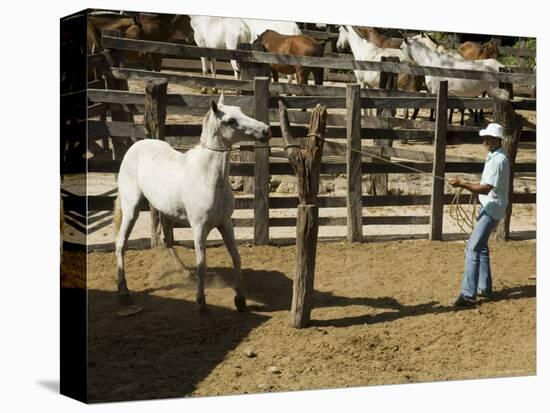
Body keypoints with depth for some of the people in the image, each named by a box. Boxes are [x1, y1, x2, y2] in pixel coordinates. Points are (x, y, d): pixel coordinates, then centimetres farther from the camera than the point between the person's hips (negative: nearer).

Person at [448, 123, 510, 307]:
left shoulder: (499, 161, -21)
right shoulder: (492, 157, 10)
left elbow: (486, 188, -28)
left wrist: (462, 184, -32)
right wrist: (467, 186, 10)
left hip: (492, 210, -11)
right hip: (487, 207, 11)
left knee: (473, 249, -15)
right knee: (481, 247, 19)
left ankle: (468, 294, -17)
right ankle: (485, 288, 30)